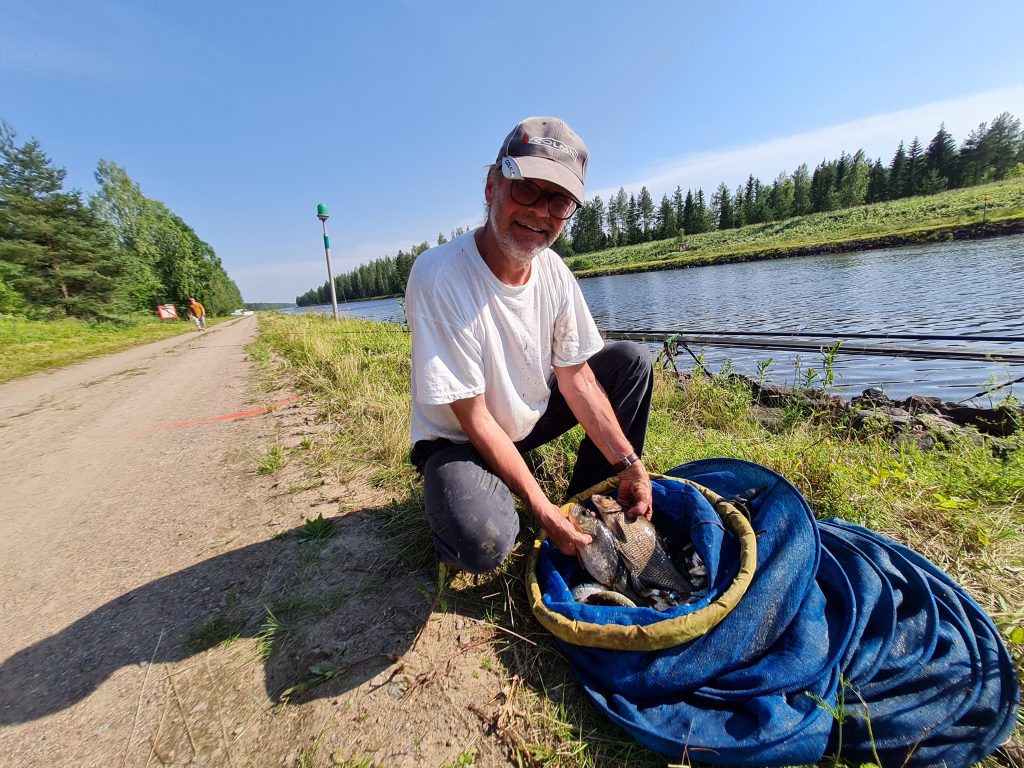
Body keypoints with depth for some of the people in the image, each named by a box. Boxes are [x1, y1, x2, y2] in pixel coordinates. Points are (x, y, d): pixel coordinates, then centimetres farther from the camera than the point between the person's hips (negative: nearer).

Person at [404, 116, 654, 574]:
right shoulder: (439, 276, -29)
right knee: (485, 543, -35)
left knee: (631, 361, -1)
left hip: (532, 415, 7)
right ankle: (452, 499, 5)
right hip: (458, 439, -6)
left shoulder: (553, 271, -9)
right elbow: (474, 419, -26)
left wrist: (629, 463, -7)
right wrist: (541, 508, -22)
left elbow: (576, 377, -4)